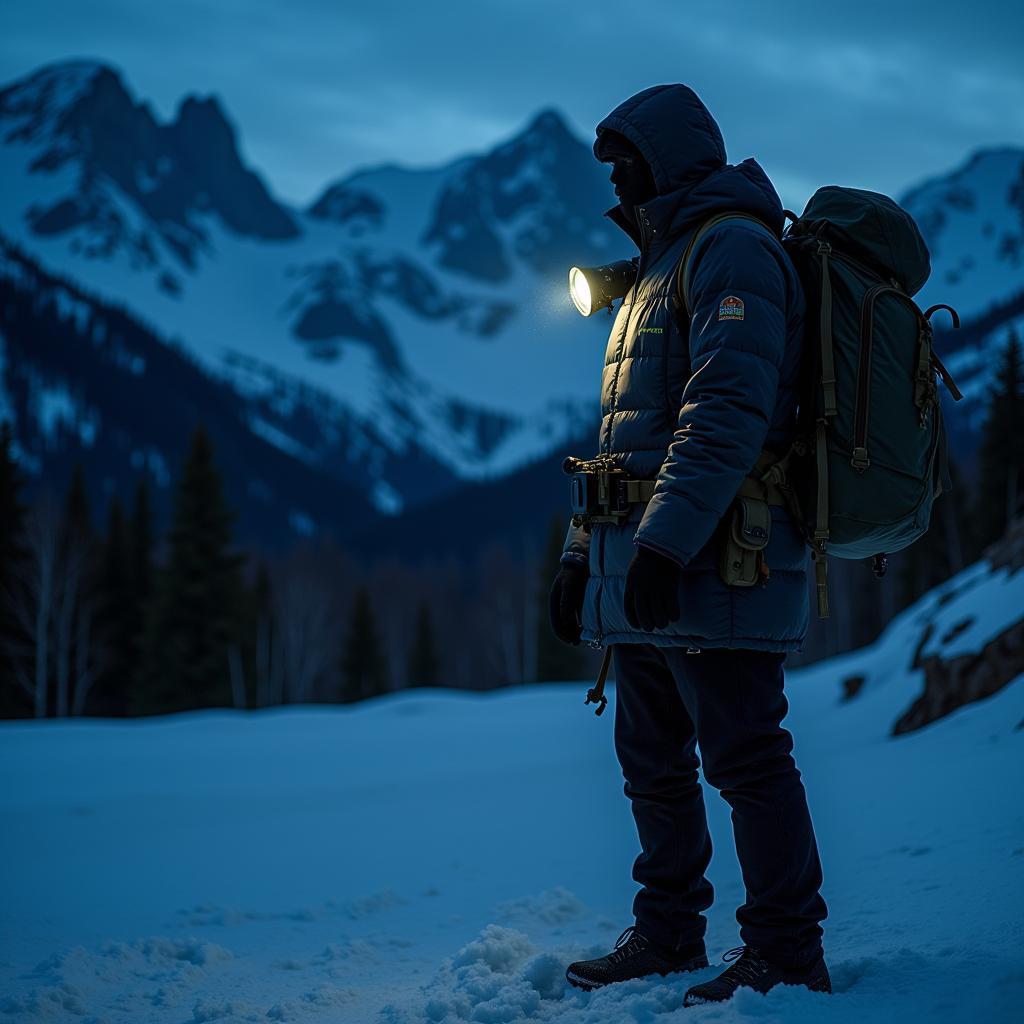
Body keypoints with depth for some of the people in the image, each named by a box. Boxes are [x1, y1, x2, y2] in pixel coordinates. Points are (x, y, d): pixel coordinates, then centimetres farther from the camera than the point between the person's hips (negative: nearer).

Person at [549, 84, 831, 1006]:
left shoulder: (734, 250, -8)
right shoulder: (659, 271, 24)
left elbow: (727, 413, -21)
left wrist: (665, 544, -27)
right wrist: (582, 553, 22)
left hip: (713, 565, -10)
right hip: (643, 578, 10)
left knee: (745, 758, -7)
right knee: (653, 762, 14)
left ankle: (788, 953, -1)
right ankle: (669, 933, 23)